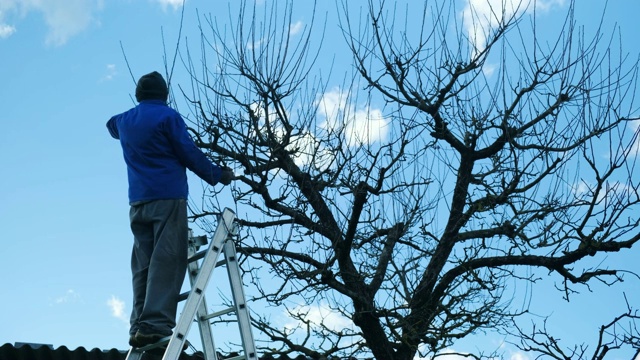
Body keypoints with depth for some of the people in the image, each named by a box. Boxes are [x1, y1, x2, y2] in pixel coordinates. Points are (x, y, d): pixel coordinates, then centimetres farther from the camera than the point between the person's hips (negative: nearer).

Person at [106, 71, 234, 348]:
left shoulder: (124, 120, 17)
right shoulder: (168, 116, -2)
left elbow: (111, 126, 43)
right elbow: (190, 154, -4)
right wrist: (218, 175, 10)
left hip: (137, 201, 6)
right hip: (168, 197, -6)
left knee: (143, 266, 4)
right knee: (167, 260, -11)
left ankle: (139, 325, -4)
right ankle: (155, 323, -22)